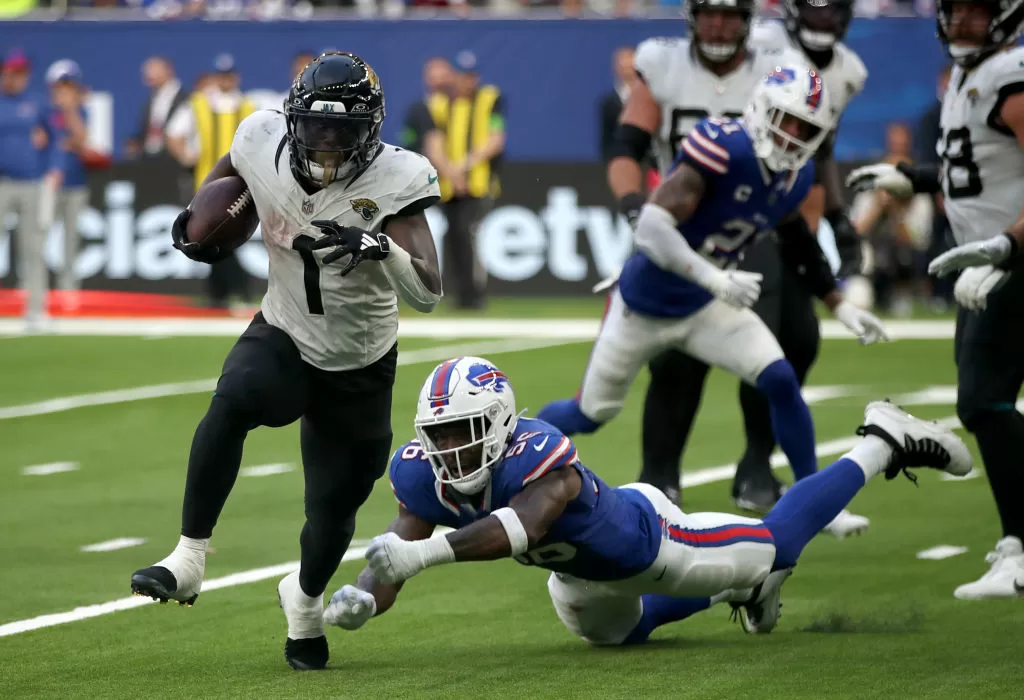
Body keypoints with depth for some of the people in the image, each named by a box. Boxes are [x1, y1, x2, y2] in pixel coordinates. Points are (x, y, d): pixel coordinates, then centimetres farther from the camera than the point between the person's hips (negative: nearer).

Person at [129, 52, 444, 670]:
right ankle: (189, 561, -29)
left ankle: (306, 600, 46)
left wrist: (381, 247, -47)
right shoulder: (265, 145, -16)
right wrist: (196, 218, 10)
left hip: (359, 369, -1)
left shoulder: (393, 182, -25)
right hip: (284, 338, 1)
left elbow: (428, 295, -32)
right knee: (234, 401, -35)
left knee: (333, 512, 10)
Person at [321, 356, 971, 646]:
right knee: (614, 631, 35)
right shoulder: (424, 474, -27)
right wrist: (360, 599, -50)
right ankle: (734, 590, 57)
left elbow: (520, 527, -64)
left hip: (646, 536, -6)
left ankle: (882, 441, 33)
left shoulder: (538, 452, -46)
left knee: (778, 541, 13)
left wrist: (425, 552, -77)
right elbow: (399, 545, -27)